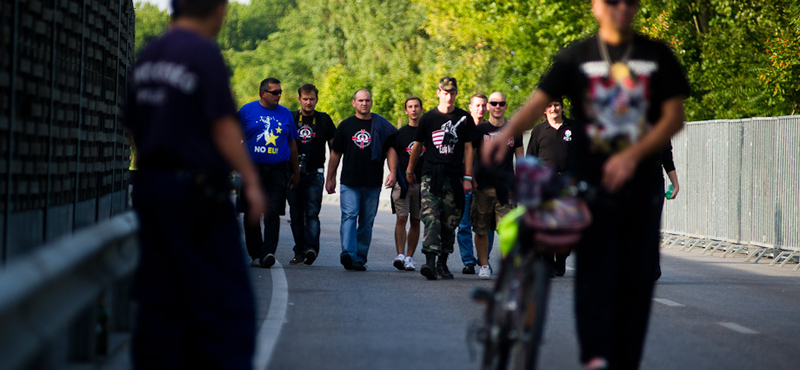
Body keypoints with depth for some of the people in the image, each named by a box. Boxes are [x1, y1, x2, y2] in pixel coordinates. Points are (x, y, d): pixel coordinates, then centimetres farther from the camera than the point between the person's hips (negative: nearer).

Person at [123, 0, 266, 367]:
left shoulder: (147, 56, 12)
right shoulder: (205, 54, -12)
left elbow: (133, 126, 16)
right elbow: (223, 126, -16)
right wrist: (251, 180, -14)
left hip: (149, 185, 8)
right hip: (196, 189, -8)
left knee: (159, 299, 9)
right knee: (227, 301, -3)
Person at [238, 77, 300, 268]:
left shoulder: (285, 113, 12)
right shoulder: (247, 110, 5)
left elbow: (292, 144, 19)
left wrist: (296, 172, 20)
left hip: (278, 170, 0)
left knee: (272, 212, -12)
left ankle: (268, 252, -18)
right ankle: (255, 254, 12)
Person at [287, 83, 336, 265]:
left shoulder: (324, 119, 7)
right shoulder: (290, 118, 8)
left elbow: (334, 146, 11)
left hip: (315, 174, -2)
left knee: (312, 213, -14)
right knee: (296, 215, 4)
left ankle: (311, 248, -25)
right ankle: (299, 252, 9)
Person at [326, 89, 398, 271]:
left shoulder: (381, 125, 8)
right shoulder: (346, 125, 10)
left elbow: (390, 150, 9)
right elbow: (335, 153, 14)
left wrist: (392, 172, -5)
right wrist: (330, 178, 13)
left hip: (373, 184, 1)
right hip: (349, 183, -1)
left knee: (367, 222, 3)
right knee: (349, 216, -15)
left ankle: (360, 258, 10)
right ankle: (348, 253, -26)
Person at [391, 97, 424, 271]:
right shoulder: (400, 133, 8)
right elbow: (394, 159, 7)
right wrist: (399, 177, -6)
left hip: (422, 183, 1)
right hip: (402, 182, -1)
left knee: (415, 221, 4)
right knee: (402, 218, -12)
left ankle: (409, 257, 9)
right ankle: (400, 255, -19)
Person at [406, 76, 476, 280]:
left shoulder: (464, 118, 6)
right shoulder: (428, 118, 5)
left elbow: (468, 148, 7)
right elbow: (417, 146, 16)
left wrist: (467, 177, 1)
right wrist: (409, 170, 22)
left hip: (454, 178, 1)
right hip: (431, 175, -1)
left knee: (450, 223, 4)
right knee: (431, 218, -14)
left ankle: (442, 263, 15)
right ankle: (430, 261, -23)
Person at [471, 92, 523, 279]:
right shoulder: (479, 129, 6)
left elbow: (520, 157, 17)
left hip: (506, 186, 1)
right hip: (483, 186, 0)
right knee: (481, 230, 1)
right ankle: (484, 265, 14)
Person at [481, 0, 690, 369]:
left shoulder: (657, 56, 9)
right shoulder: (576, 57, 5)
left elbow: (674, 116, 3)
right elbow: (539, 100, -5)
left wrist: (633, 155, -11)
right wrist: (505, 133, -25)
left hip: (641, 184, 2)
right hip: (590, 181, -2)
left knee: (637, 276, 3)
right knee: (595, 272, -13)